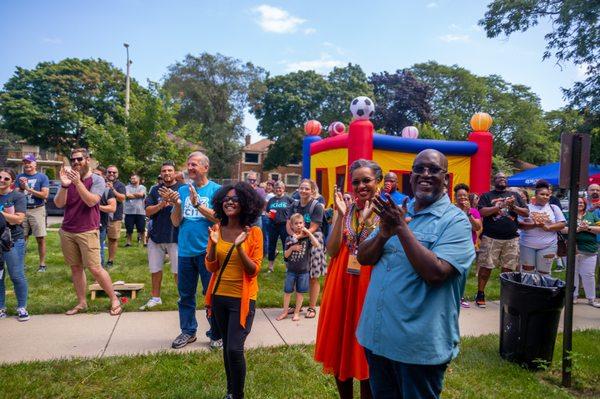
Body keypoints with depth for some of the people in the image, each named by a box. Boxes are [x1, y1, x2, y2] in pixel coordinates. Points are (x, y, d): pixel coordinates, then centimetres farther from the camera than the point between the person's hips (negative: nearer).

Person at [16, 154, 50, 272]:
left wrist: (28, 189, -11)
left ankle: (42, 264, 2)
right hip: (22, 210, 3)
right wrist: (22, 187, -11)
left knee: (40, 238, -3)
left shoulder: (42, 177, 2)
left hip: (37, 210, -3)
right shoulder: (19, 177, 12)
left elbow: (45, 195, -7)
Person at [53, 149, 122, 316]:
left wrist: (78, 182, -27)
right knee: (75, 267, 9)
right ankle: (81, 302, 20)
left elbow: (91, 201, -19)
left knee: (95, 268, -7)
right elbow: (59, 204, -3)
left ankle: (114, 300, 5)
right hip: (67, 231, 5)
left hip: (87, 231, -5)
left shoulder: (97, 180, -4)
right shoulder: (68, 179, 7)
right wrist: (64, 185, -19)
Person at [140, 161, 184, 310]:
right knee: (155, 269, 14)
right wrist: (162, 203, -15)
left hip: (175, 236, -4)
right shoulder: (155, 190, 8)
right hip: (156, 235, 4)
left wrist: (173, 199, -26)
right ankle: (155, 297, 29)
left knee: (178, 270, -2)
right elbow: (148, 212, 1)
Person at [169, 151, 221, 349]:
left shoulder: (215, 190, -4)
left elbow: (219, 218, -14)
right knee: (185, 294, 15)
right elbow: (176, 222, 5)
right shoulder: (182, 190, 7)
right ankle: (188, 331, 31)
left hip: (207, 250, -4)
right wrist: (177, 205, -13)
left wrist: (197, 204, -22)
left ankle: (216, 334, 20)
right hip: (185, 250, 4)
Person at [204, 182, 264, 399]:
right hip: (219, 296, 5)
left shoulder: (253, 232, -11)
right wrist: (213, 244, -16)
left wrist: (239, 247, -26)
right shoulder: (217, 229, 1)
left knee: (235, 349, -9)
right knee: (227, 346, 17)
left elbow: (254, 270, -13)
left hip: (242, 298, -4)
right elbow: (211, 267, 1)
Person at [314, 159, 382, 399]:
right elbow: (332, 250, -4)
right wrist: (341, 215, -12)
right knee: (339, 347, 14)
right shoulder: (344, 210, 4)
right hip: (341, 285, 4)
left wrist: (367, 219, -23)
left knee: (365, 352, 8)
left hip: (368, 287, -4)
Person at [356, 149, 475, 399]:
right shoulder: (396, 212, 7)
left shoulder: (456, 220, -11)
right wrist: (384, 233, -16)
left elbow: (435, 273, -24)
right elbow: (363, 258, 3)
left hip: (419, 345, -6)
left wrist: (401, 228, -21)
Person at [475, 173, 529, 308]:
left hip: (511, 238, 3)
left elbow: (526, 213, 9)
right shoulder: (487, 196, 5)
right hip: (491, 238, -3)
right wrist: (500, 205, -18)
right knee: (485, 267, -1)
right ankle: (480, 294, 9)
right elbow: (482, 212, -10)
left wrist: (513, 206, -9)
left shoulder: (515, 195, 15)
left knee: (509, 268, 8)